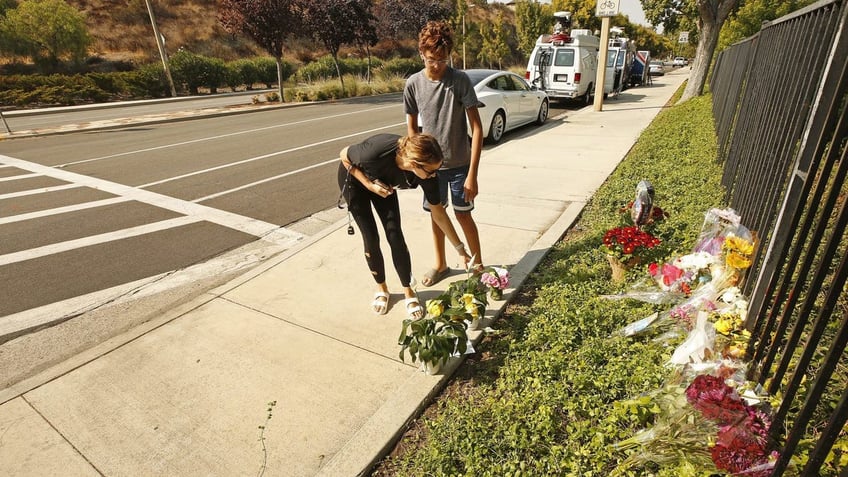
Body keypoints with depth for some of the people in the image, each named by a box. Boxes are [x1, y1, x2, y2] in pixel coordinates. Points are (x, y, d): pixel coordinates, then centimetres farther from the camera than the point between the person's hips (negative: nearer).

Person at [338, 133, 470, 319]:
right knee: (371, 238, -5)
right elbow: (344, 155, -20)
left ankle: (408, 292, 9)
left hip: (382, 182, 3)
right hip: (354, 178, -2)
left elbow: (438, 213, -17)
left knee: (395, 236, -7)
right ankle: (381, 288, 18)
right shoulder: (377, 153, -43)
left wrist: (460, 249, -13)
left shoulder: (425, 172, -30)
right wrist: (369, 184, -28)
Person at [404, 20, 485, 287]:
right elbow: (411, 127, 6)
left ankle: (478, 264, 25)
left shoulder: (461, 81, -14)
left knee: (463, 215, 5)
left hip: (459, 164, -3)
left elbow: (477, 128, -16)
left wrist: (472, 173, -21)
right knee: (435, 214, 13)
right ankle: (440, 265, 33)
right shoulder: (413, 84, -5)